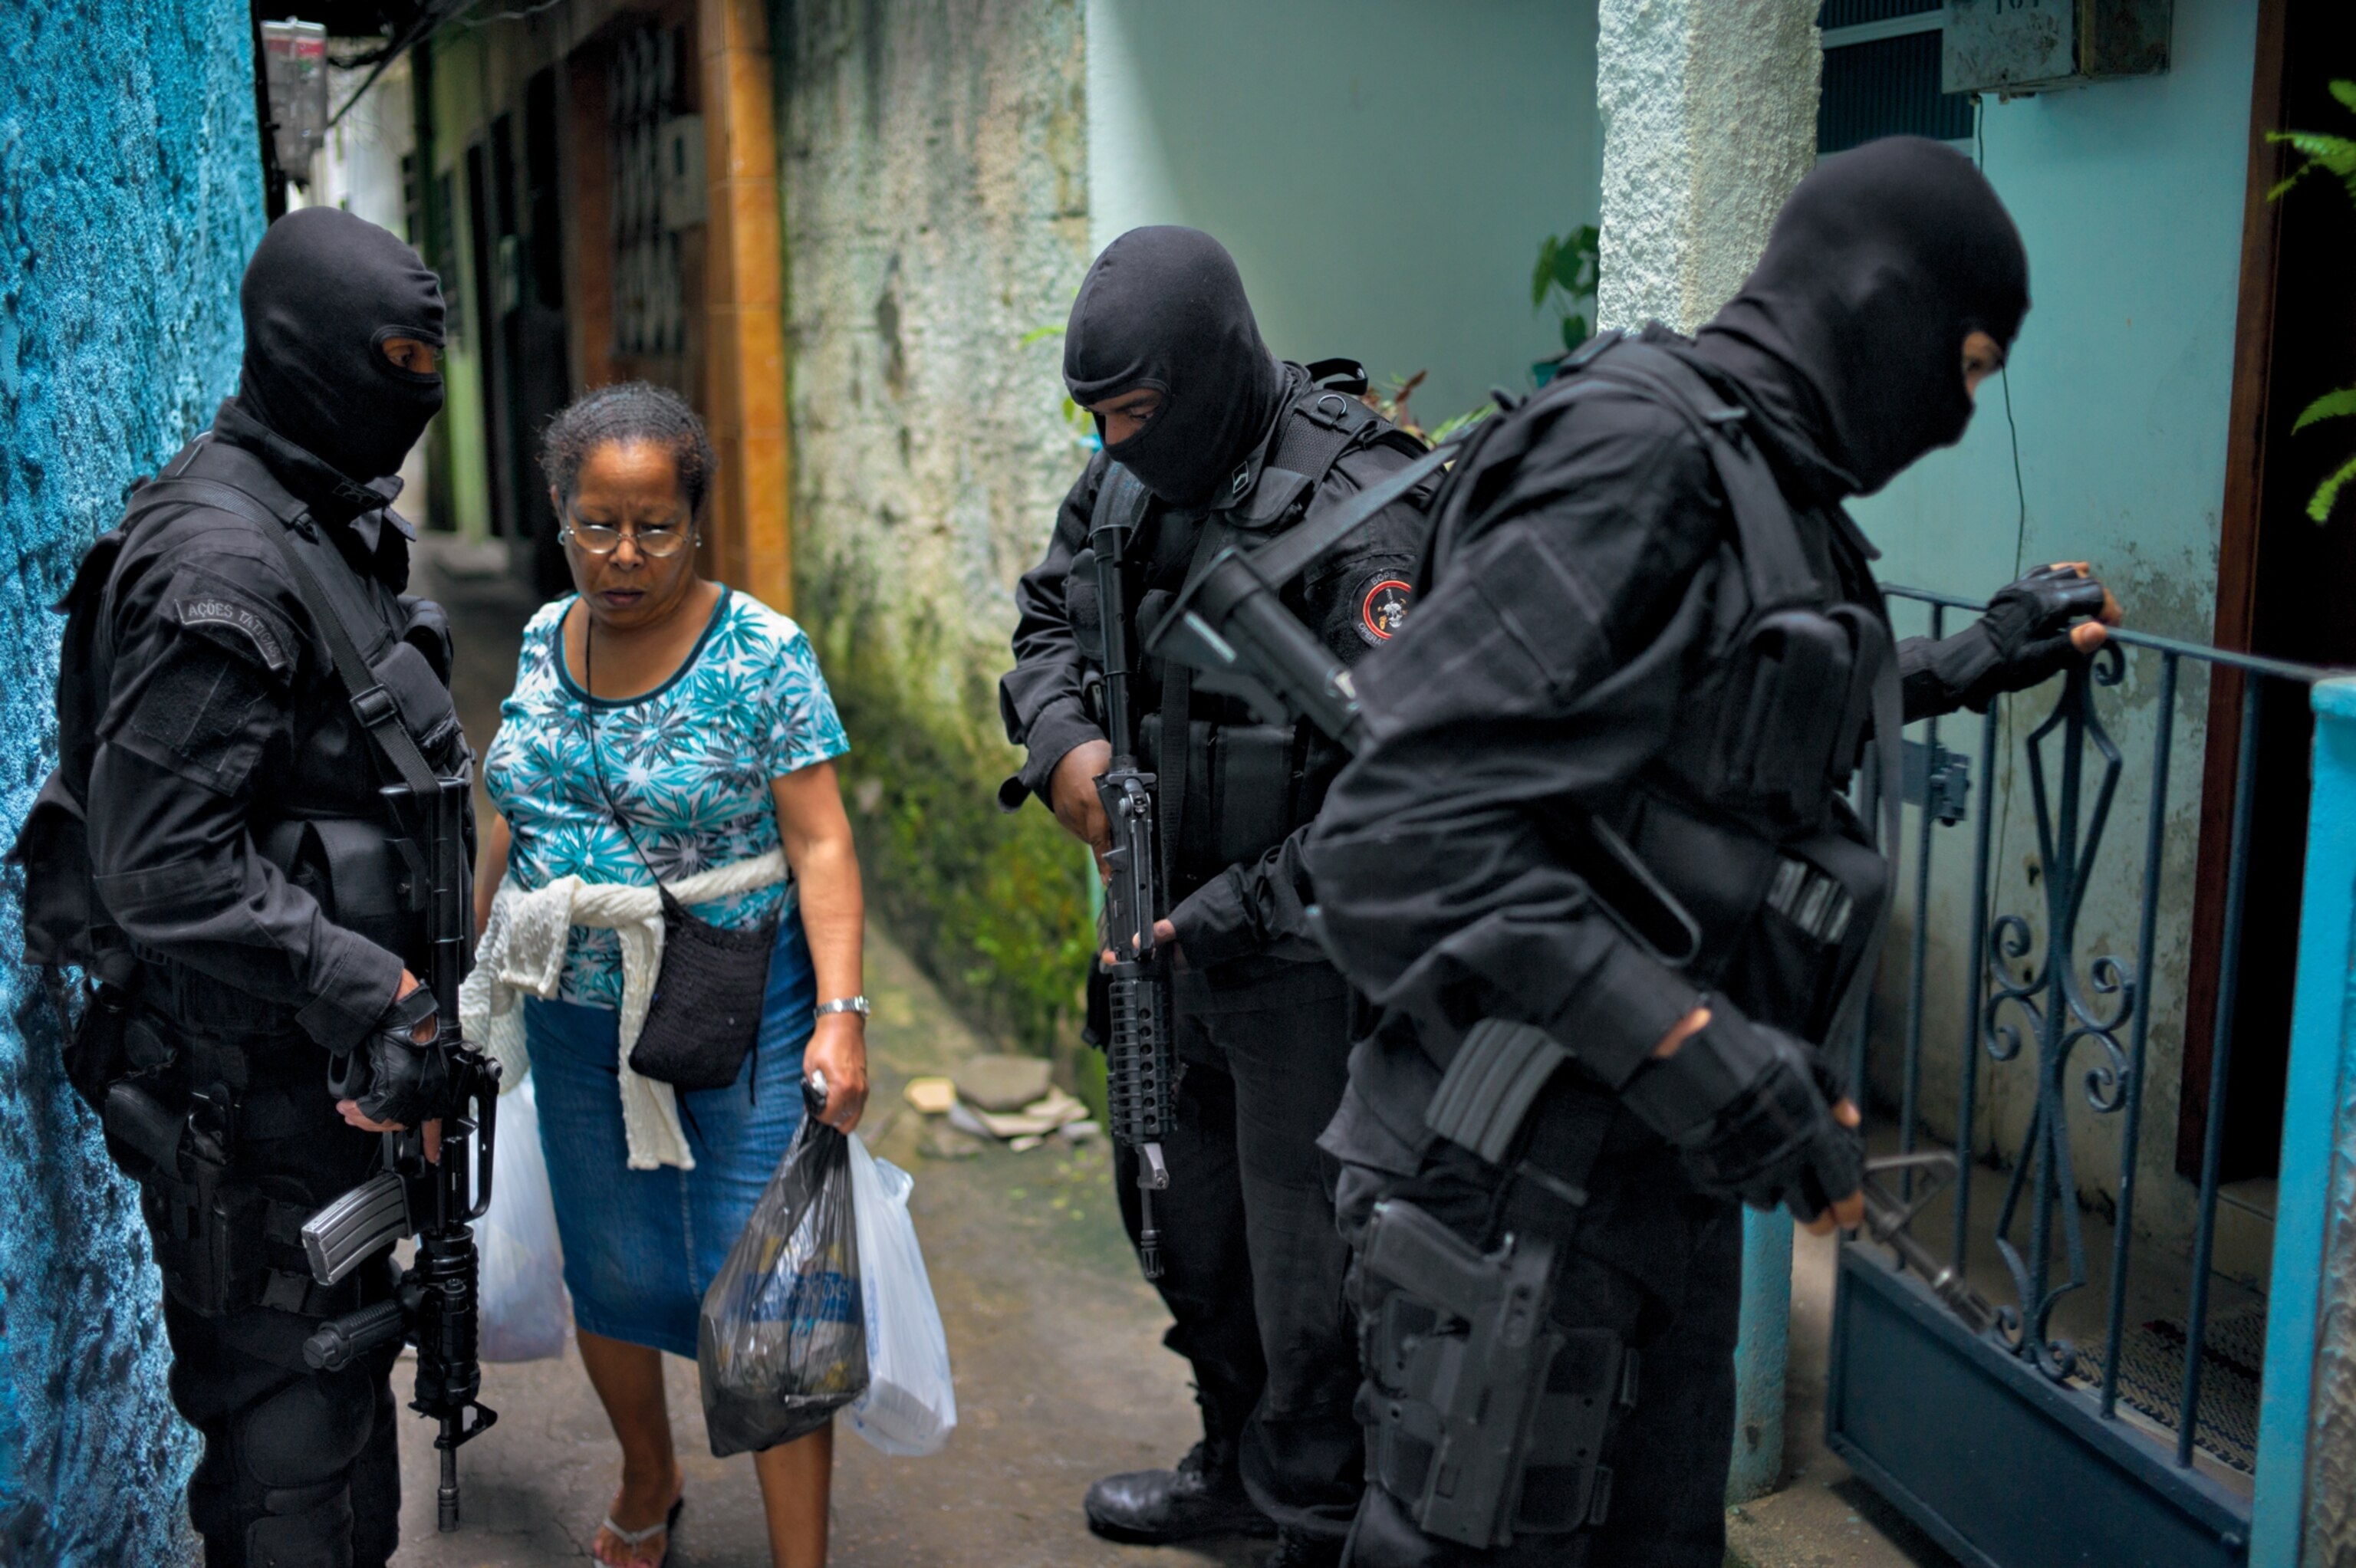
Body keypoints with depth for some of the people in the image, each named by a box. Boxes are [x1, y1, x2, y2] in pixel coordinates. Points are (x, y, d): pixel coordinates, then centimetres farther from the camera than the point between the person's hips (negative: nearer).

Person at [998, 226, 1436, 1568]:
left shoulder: (1361, 508, -21)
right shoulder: (1127, 480, 4)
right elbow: (1050, 622, 19)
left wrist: (1222, 916, -22)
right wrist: (1062, 738, -4)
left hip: (1301, 948, -8)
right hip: (1175, 920, 9)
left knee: (1306, 1255, 3)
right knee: (1178, 1206, 22)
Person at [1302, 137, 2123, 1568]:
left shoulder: (1772, 493, 12)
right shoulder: (1639, 455, -18)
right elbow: (1404, 832, -27)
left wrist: (1976, 664, 33)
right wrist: (1702, 1053, -27)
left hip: (1662, 1181, 10)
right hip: (1524, 1197, -10)